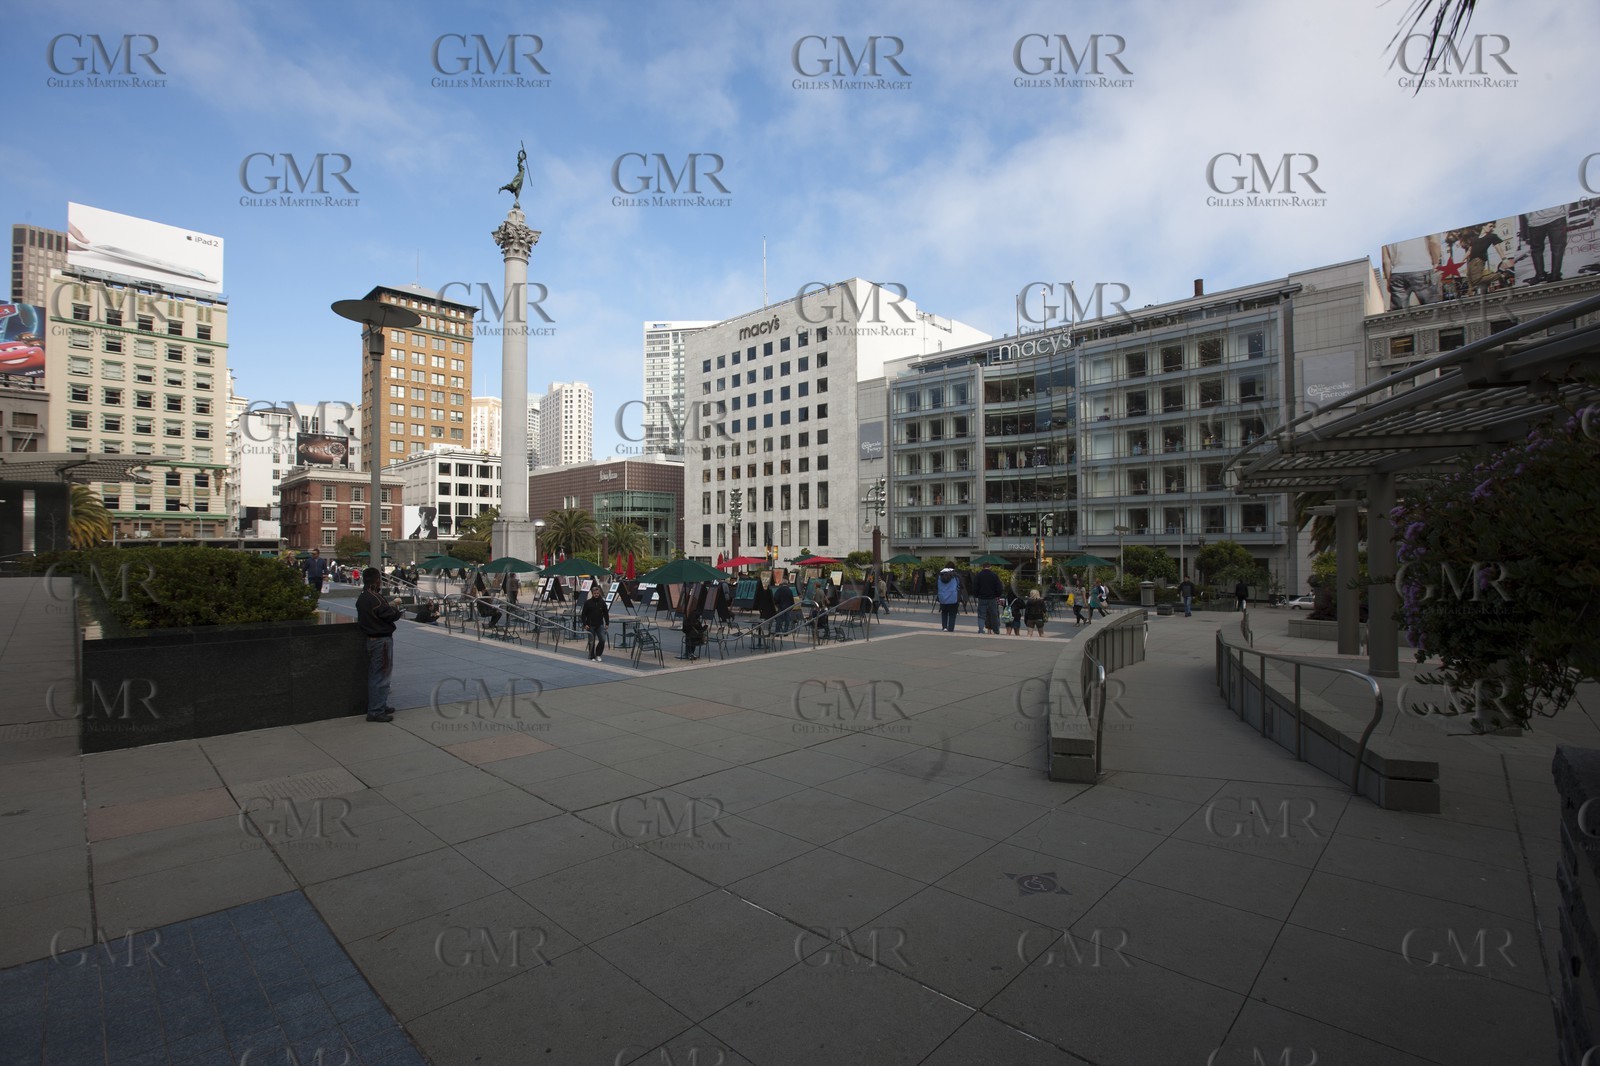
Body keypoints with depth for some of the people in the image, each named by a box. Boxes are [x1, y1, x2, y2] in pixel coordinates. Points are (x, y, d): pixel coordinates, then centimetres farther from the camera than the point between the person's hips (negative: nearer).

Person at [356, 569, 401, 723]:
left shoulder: (362, 598, 9)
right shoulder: (375, 599, -21)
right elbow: (391, 615, -20)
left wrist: (390, 608, 7)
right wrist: (395, 608, 2)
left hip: (371, 639, 10)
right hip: (382, 640, -10)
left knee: (374, 675, 18)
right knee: (381, 676, -4)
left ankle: (379, 706, 29)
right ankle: (376, 711, 0)